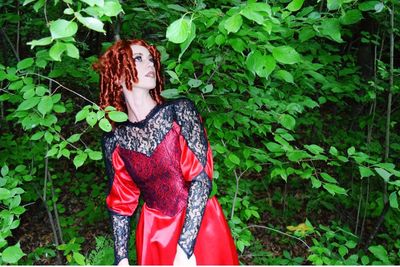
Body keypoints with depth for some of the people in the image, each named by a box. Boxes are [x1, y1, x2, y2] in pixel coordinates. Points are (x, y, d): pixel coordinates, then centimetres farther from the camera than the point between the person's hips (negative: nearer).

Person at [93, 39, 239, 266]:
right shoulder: (114, 140, -4)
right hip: (154, 235, 1)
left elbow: (201, 177, -16)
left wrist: (185, 248, -21)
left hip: (199, 227, -1)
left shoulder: (180, 111, -10)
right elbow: (120, 202, 3)